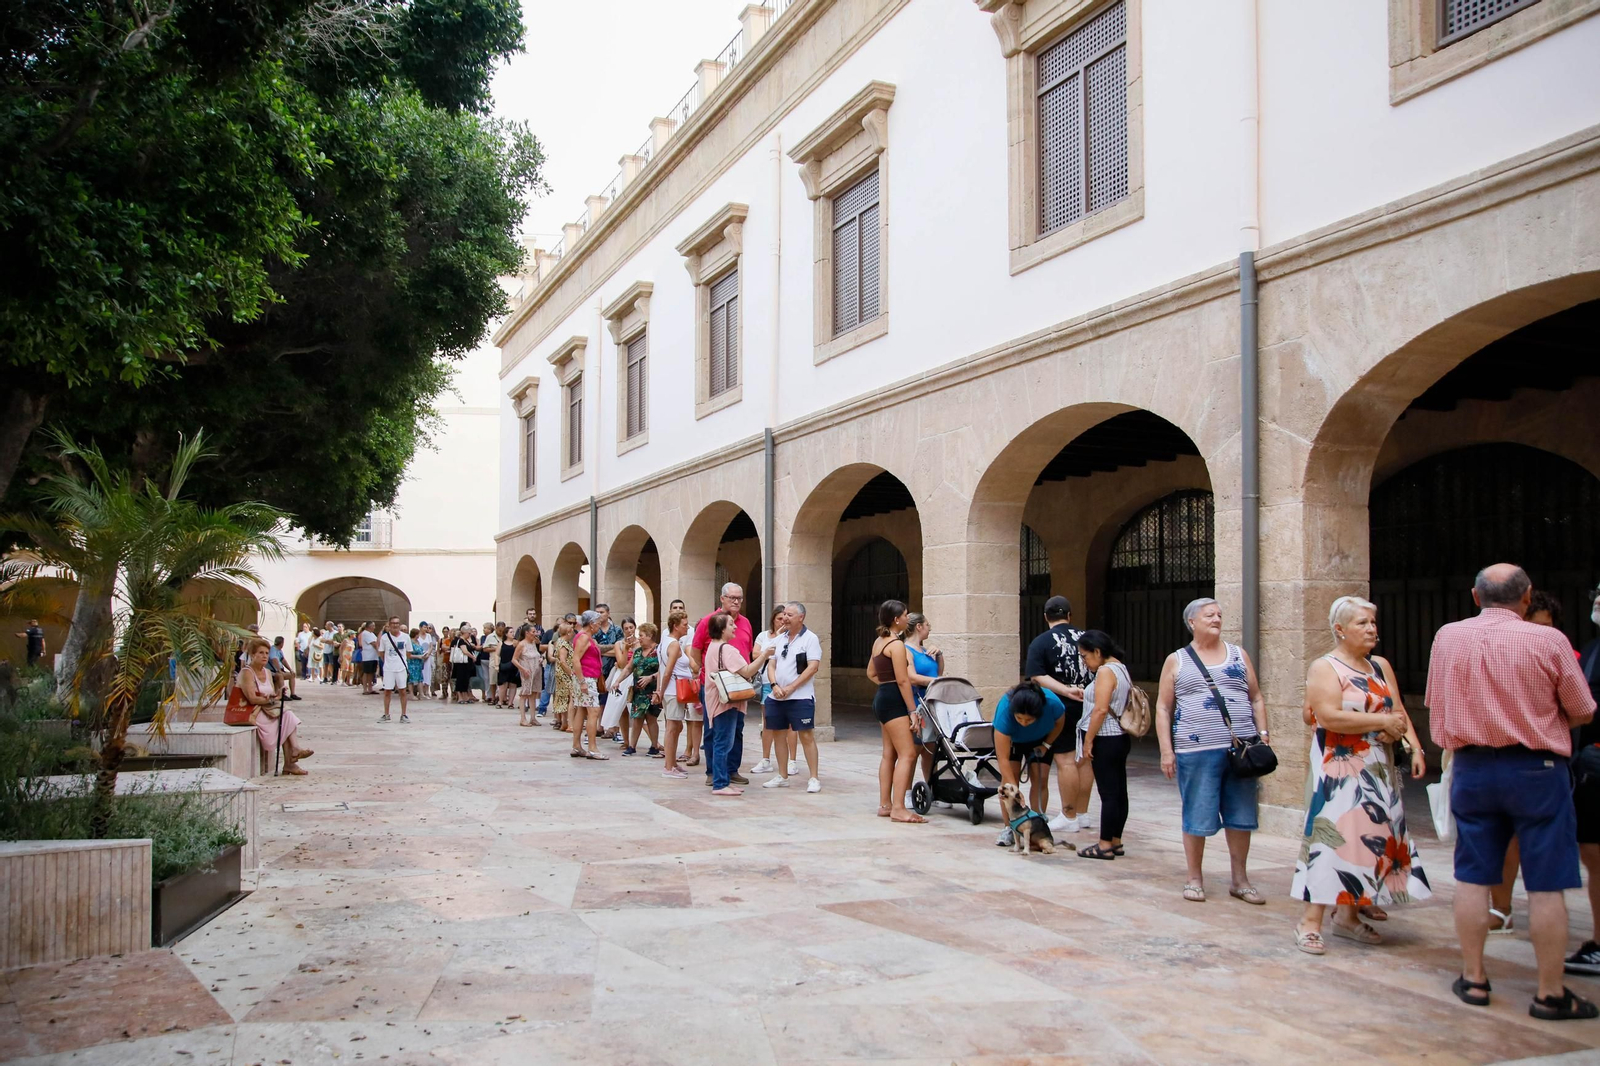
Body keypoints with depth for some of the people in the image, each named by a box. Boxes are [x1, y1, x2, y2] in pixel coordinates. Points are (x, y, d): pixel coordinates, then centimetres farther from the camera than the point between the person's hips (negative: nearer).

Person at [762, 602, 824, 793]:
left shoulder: (810, 638, -5)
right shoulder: (780, 639, 13)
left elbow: (813, 666, -13)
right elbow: (771, 664, 12)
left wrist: (791, 687, -16)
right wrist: (775, 686, -7)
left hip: (800, 697, -6)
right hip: (776, 697, 6)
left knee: (806, 736, -6)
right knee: (778, 734, 10)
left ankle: (813, 778, -1)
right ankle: (782, 777, 20)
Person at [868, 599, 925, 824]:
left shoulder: (879, 641, 14)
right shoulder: (897, 644, -15)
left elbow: (871, 673, 23)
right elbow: (903, 680, -18)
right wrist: (912, 710, -16)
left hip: (882, 698, 10)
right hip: (893, 701, -10)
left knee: (889, 754, 13)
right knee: (907, 754, -11)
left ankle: (885, 805, 15)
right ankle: (898, 809, -15)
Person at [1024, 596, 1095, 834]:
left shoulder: (1040, 643, -6)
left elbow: (1037, 677, -16)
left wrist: (1065, 690, -20)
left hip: (1062, 709, -5)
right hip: (1087, 706, 5)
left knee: (1065, 760, -1)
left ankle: (1069, 817, 3)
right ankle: (1082, 814, 20)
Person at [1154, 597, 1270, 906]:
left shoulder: (1238, 655, 13)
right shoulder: (1177, 661, 6)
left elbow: (1256, 699, 15)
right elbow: (1163, 708, 4)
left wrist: (1263, 735, 3)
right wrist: (1166, 750, -3)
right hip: (1196, 751, -2)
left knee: (1240, 816, 7)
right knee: (1197, 817, 2)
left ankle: (1240, 880, 20)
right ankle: (1194, 879, 16)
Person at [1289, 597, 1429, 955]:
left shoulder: (1381, 666, 13)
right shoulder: (1324, 668, -8)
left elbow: (1399, 711, 8)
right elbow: (1330, 716, -20)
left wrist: (1414, 746, -9)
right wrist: (1381, 721, -17)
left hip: (1380, 771, 7)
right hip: (1340, 770, -7)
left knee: (1373, 838, 8)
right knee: (1334, 836, -10)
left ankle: (1347, 915, 19)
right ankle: (1310, 922, -7)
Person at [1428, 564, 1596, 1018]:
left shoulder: (1447, 637, -1)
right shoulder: (1548, 640, -10)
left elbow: (1436, 705, 8)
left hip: (1472, 768, 3)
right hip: (1536, 769, -3)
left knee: (1471, 878, 11)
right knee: (1546, 885, 4)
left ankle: (1473, 979, 18)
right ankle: (1550, 994, 9)